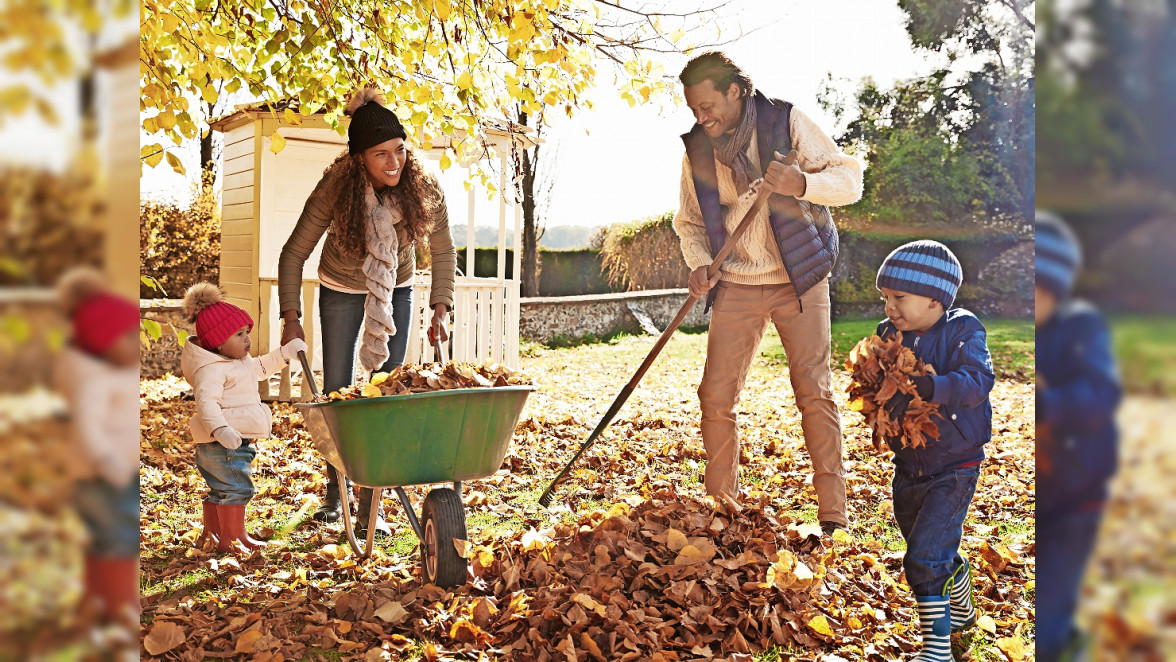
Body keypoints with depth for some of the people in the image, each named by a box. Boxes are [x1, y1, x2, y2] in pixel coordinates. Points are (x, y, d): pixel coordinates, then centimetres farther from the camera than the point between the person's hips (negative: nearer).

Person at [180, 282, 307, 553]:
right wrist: (219, 429, -46)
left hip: (235, 440, 11)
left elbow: (259, 368, 33)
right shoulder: (210, 369, -19)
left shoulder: (238, 362, 15)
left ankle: (212, 533, 31)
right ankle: (235, 537, -2)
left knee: (220, 491, 19)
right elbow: (206, 401, -32)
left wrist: (284, 353, 26)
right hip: (222, 444, -11)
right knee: (236, 489, -8)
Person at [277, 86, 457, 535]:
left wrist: (440, 310, -16)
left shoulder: (424, 189, -26)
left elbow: (443, 252, -10)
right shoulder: (335, 190, -30)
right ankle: (334, 493, 25)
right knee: (337, 393, 4)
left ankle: (370, 506, 3)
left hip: (396, 291, 1)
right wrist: (291, 319, -23)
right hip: (340, 291, -1)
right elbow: (294, 254, -19)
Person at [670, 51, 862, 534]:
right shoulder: (696, 149, 3)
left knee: (815, 394, -5)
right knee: (715, 397, -3)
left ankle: (833, 517, 4)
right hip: (736, 286, 3)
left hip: (799, 279, -3)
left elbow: (850, 179, -7)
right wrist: (698, 263, -7)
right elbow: (689, 222, 13)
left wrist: (803, 183, -28)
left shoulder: (786, 122, -6)